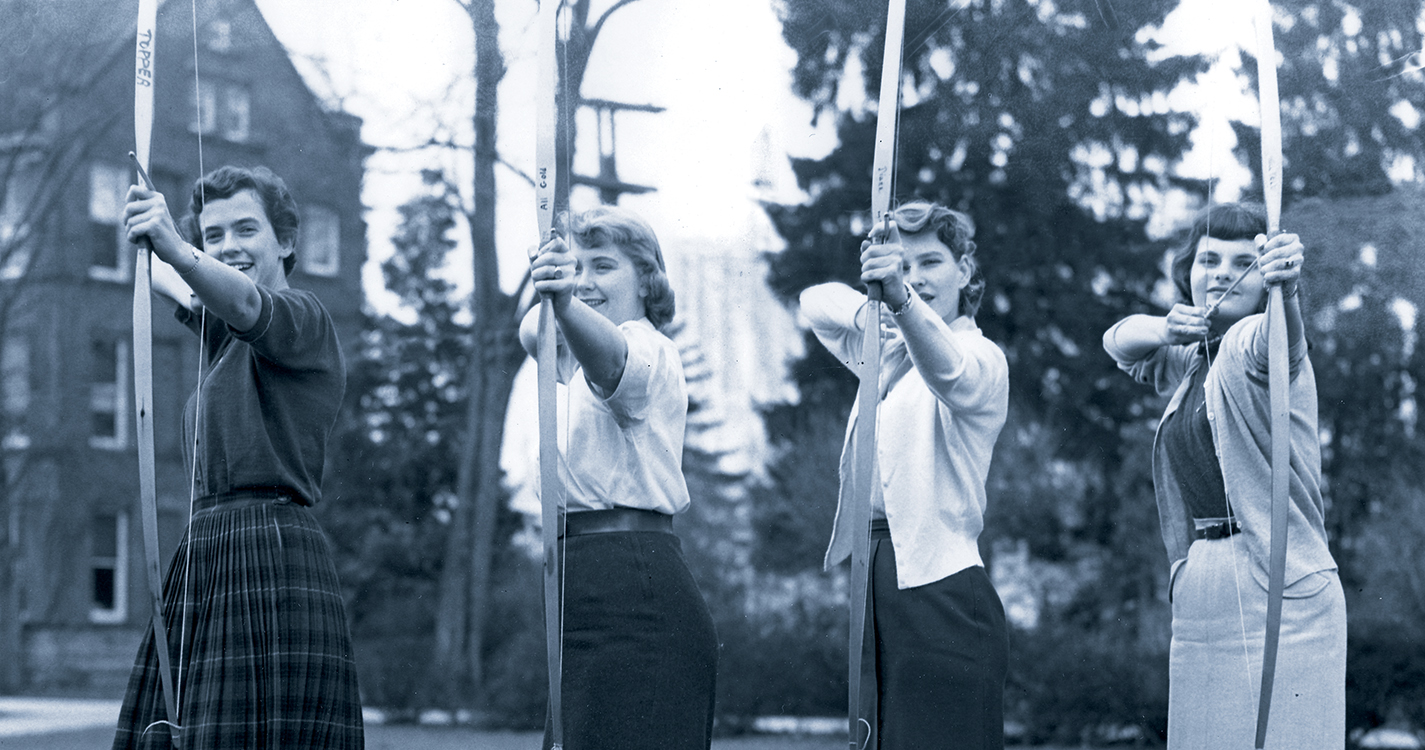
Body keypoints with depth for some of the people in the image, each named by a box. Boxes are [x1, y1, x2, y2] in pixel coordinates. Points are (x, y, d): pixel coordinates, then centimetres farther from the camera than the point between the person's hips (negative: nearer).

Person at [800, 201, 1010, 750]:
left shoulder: (981, 357, -4)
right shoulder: (889, 353, 20)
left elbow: (947, 370, -27)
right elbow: (815, 303, 25)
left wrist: (899, 299, -47)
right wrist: (867, 312, 1)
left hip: (939, 586, -8)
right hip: (876, 580, 8)